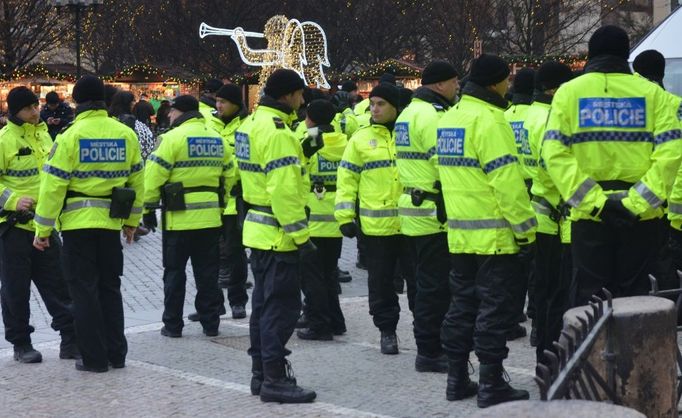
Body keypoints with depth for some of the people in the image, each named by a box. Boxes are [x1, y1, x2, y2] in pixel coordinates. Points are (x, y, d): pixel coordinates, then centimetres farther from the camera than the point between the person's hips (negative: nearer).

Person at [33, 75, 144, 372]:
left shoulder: (70, 137, -12)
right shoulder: (126, 135, 2)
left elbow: (53, 186, -12)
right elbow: (137, 180, 9)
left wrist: (43, 229, -5)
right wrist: (132, 220, 20)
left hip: (78, 222, -4)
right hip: (111, 222, 4)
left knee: (84, 290, 4)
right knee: (110, 288, 16)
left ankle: (94, 358, 5)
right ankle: (116, 354, 19)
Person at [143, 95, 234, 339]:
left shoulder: (173, 137, -10)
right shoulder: (218, 139, 10)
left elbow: (154, 176, -12)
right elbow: (229, 176, 13)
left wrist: (149, 209, -4)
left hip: (179, 218, -5)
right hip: (210, 218, 5)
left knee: (174, 272, 5)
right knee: (208, 272, 11)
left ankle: (172, 325, 9)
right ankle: (210, 323, 14)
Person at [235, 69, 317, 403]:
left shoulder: (252, 123, 11)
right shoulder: (276, 131, -20)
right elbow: (283, 189, -24)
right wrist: (300, 235, -22)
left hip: (259, 229, 10)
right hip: (277, 233, -10)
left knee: (265, 302, 16)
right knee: (282, 305, -5)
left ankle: (261, 372, 23)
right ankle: (274, 379, -2)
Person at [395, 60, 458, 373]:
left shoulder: (409, 113, 17)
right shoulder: (431, 116, -16)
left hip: (413, 209, 10)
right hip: (434, 213, -10)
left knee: (428, 283, 17)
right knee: (435, 285, -4)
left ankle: (429, 347, 24)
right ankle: (429, 353, 0)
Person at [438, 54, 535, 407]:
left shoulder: (448, 119, 12)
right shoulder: (488, 120, -15)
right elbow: (507, 181, -19)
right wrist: (525, 229, -15)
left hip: (459, 232, 8)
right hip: (493, 234, -8)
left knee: (462, 303, 14)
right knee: (494, 308, -2)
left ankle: (457, 379, 19)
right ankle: (491, 385, 2)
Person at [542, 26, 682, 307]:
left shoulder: (568, 93, 1)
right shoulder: (652, 93, 2)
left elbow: (555, 153, -11)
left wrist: (592, 200, -13)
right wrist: (639, 200, -11)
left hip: (589, 215, 0)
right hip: (640, 218, 0)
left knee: (588, 295, 7)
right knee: (635, 295, 9)